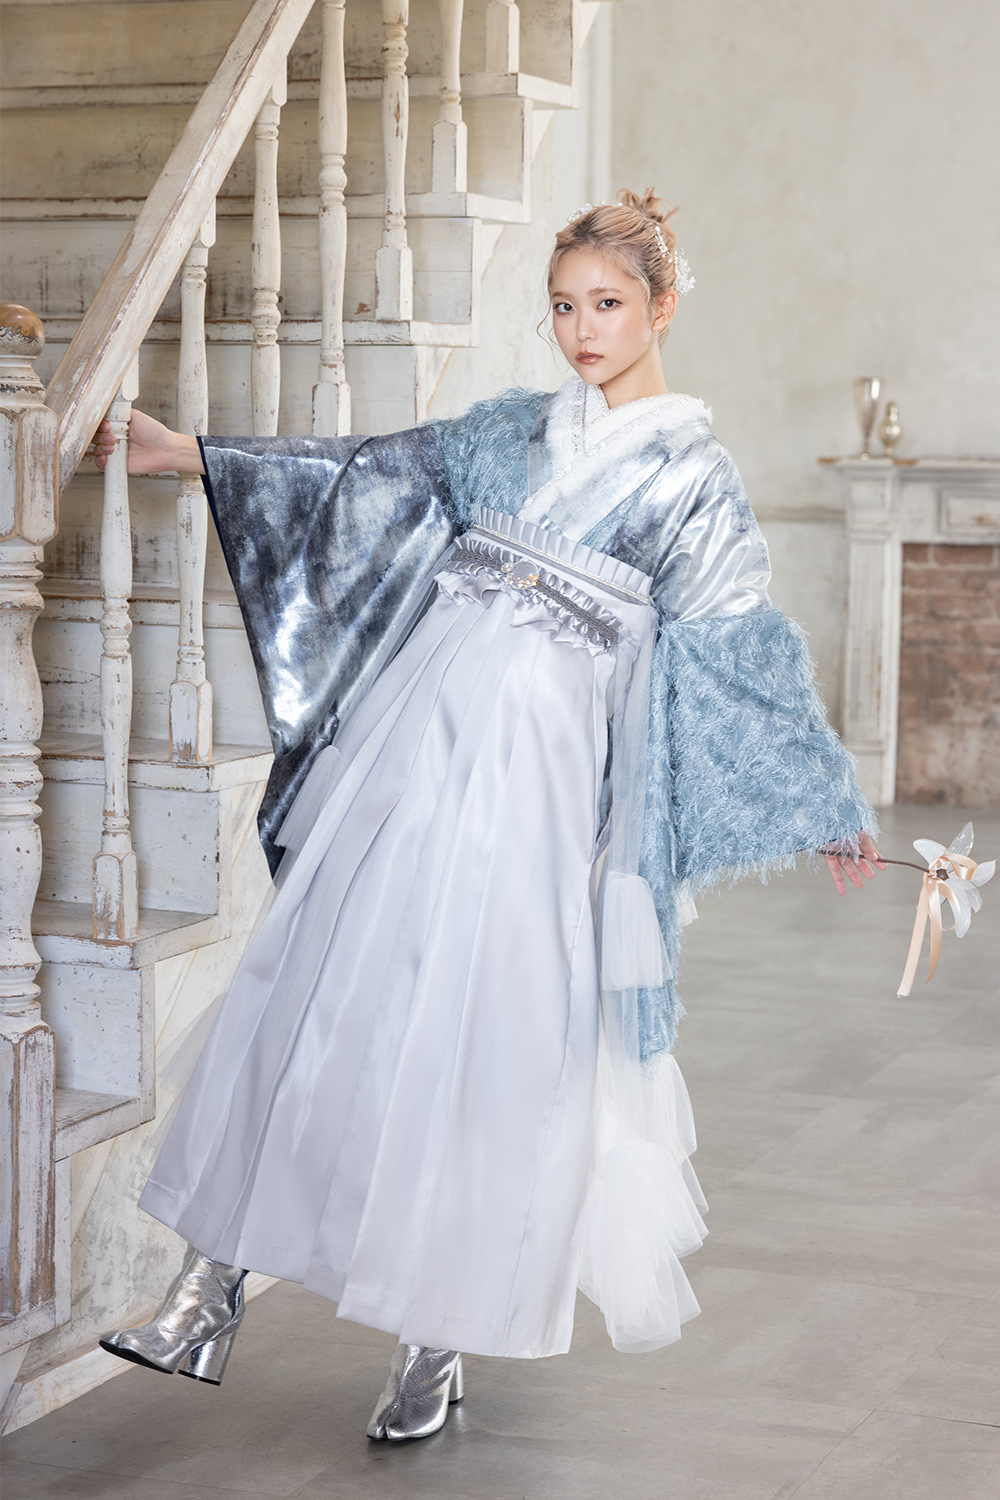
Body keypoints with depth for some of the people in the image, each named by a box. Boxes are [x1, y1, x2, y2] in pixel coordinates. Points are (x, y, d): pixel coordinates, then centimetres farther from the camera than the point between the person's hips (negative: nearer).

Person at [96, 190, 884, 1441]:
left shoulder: (692, 474, 4)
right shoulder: (517, 429, 16)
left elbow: (749, 652, 6)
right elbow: (370, 479, 17)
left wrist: (830, 808, 7)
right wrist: (188, 456, 13)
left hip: (540, 762, -4)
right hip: (416, 727, 4)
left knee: (477, 1039, -4)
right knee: (317, 987, -3)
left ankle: (441, 1337, 9)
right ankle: (213, 1293, 0)